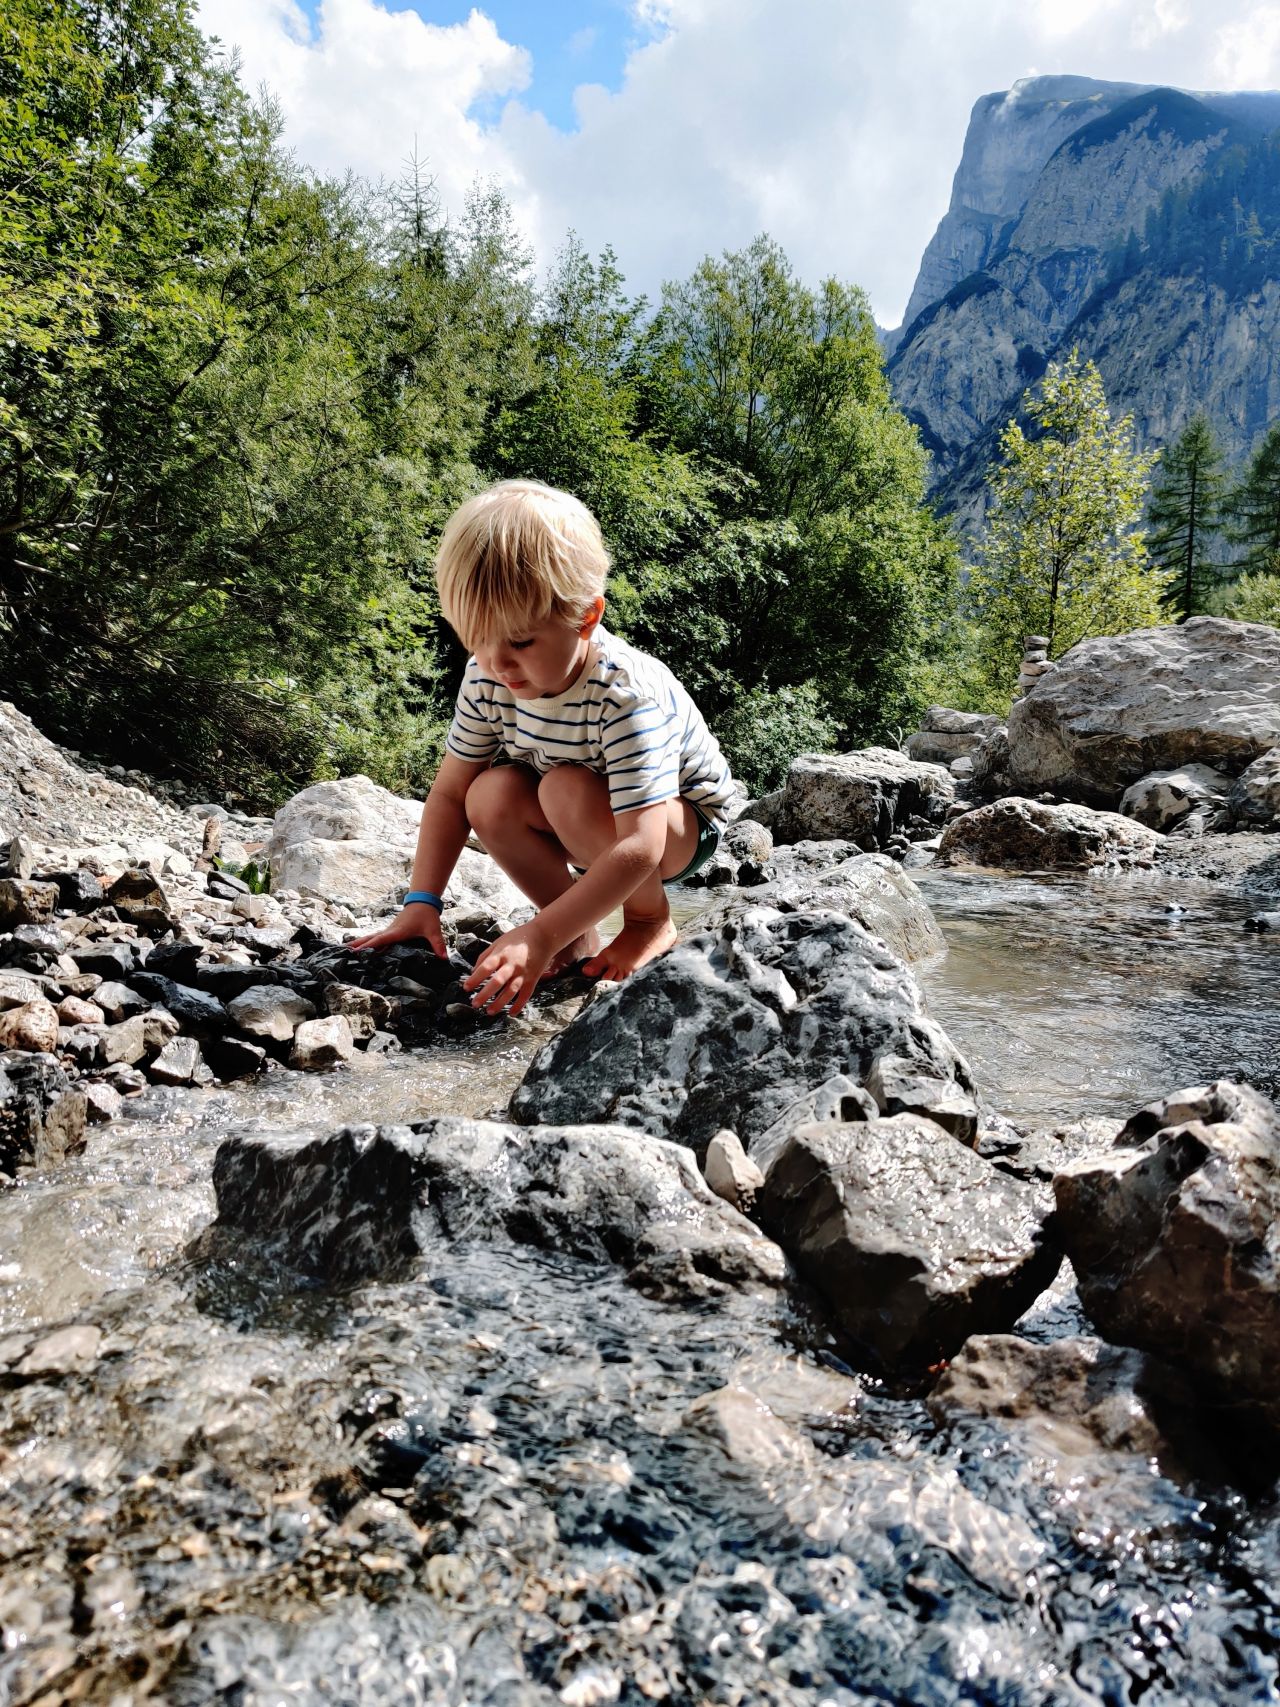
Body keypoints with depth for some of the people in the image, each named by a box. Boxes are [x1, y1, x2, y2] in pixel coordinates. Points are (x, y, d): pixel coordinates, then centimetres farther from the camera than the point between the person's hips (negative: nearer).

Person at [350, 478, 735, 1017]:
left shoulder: (626, 695, -36)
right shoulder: (486, 679, -17)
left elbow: (639, 848, -41)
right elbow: (449, 793, -7)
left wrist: (539, 938, -46)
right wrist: (421, 903, -16)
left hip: (681, 829, -5)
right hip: (595, 833, 6)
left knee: (568, 791, -34)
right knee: (491, 796, -24)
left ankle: (650, 919, -8)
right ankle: (579, 934, -5)